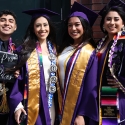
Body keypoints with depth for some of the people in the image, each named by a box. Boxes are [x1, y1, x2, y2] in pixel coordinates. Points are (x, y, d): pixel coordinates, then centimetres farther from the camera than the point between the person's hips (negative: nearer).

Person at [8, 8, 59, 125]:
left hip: (49, 102, 4)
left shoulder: (53, 49, 9)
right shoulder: (25, 49, -3)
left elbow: (56, 75, 13)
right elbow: (17, 78, -6)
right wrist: (17, 104, -14)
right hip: (30, 102, -4)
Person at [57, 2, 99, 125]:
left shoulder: (90, 53, -12)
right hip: (63, 105, 6)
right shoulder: (64, 49, 8)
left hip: (78, 108, -6)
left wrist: (82, 114, -18)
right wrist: (59, 107, 9)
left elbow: (91, 88, -15)